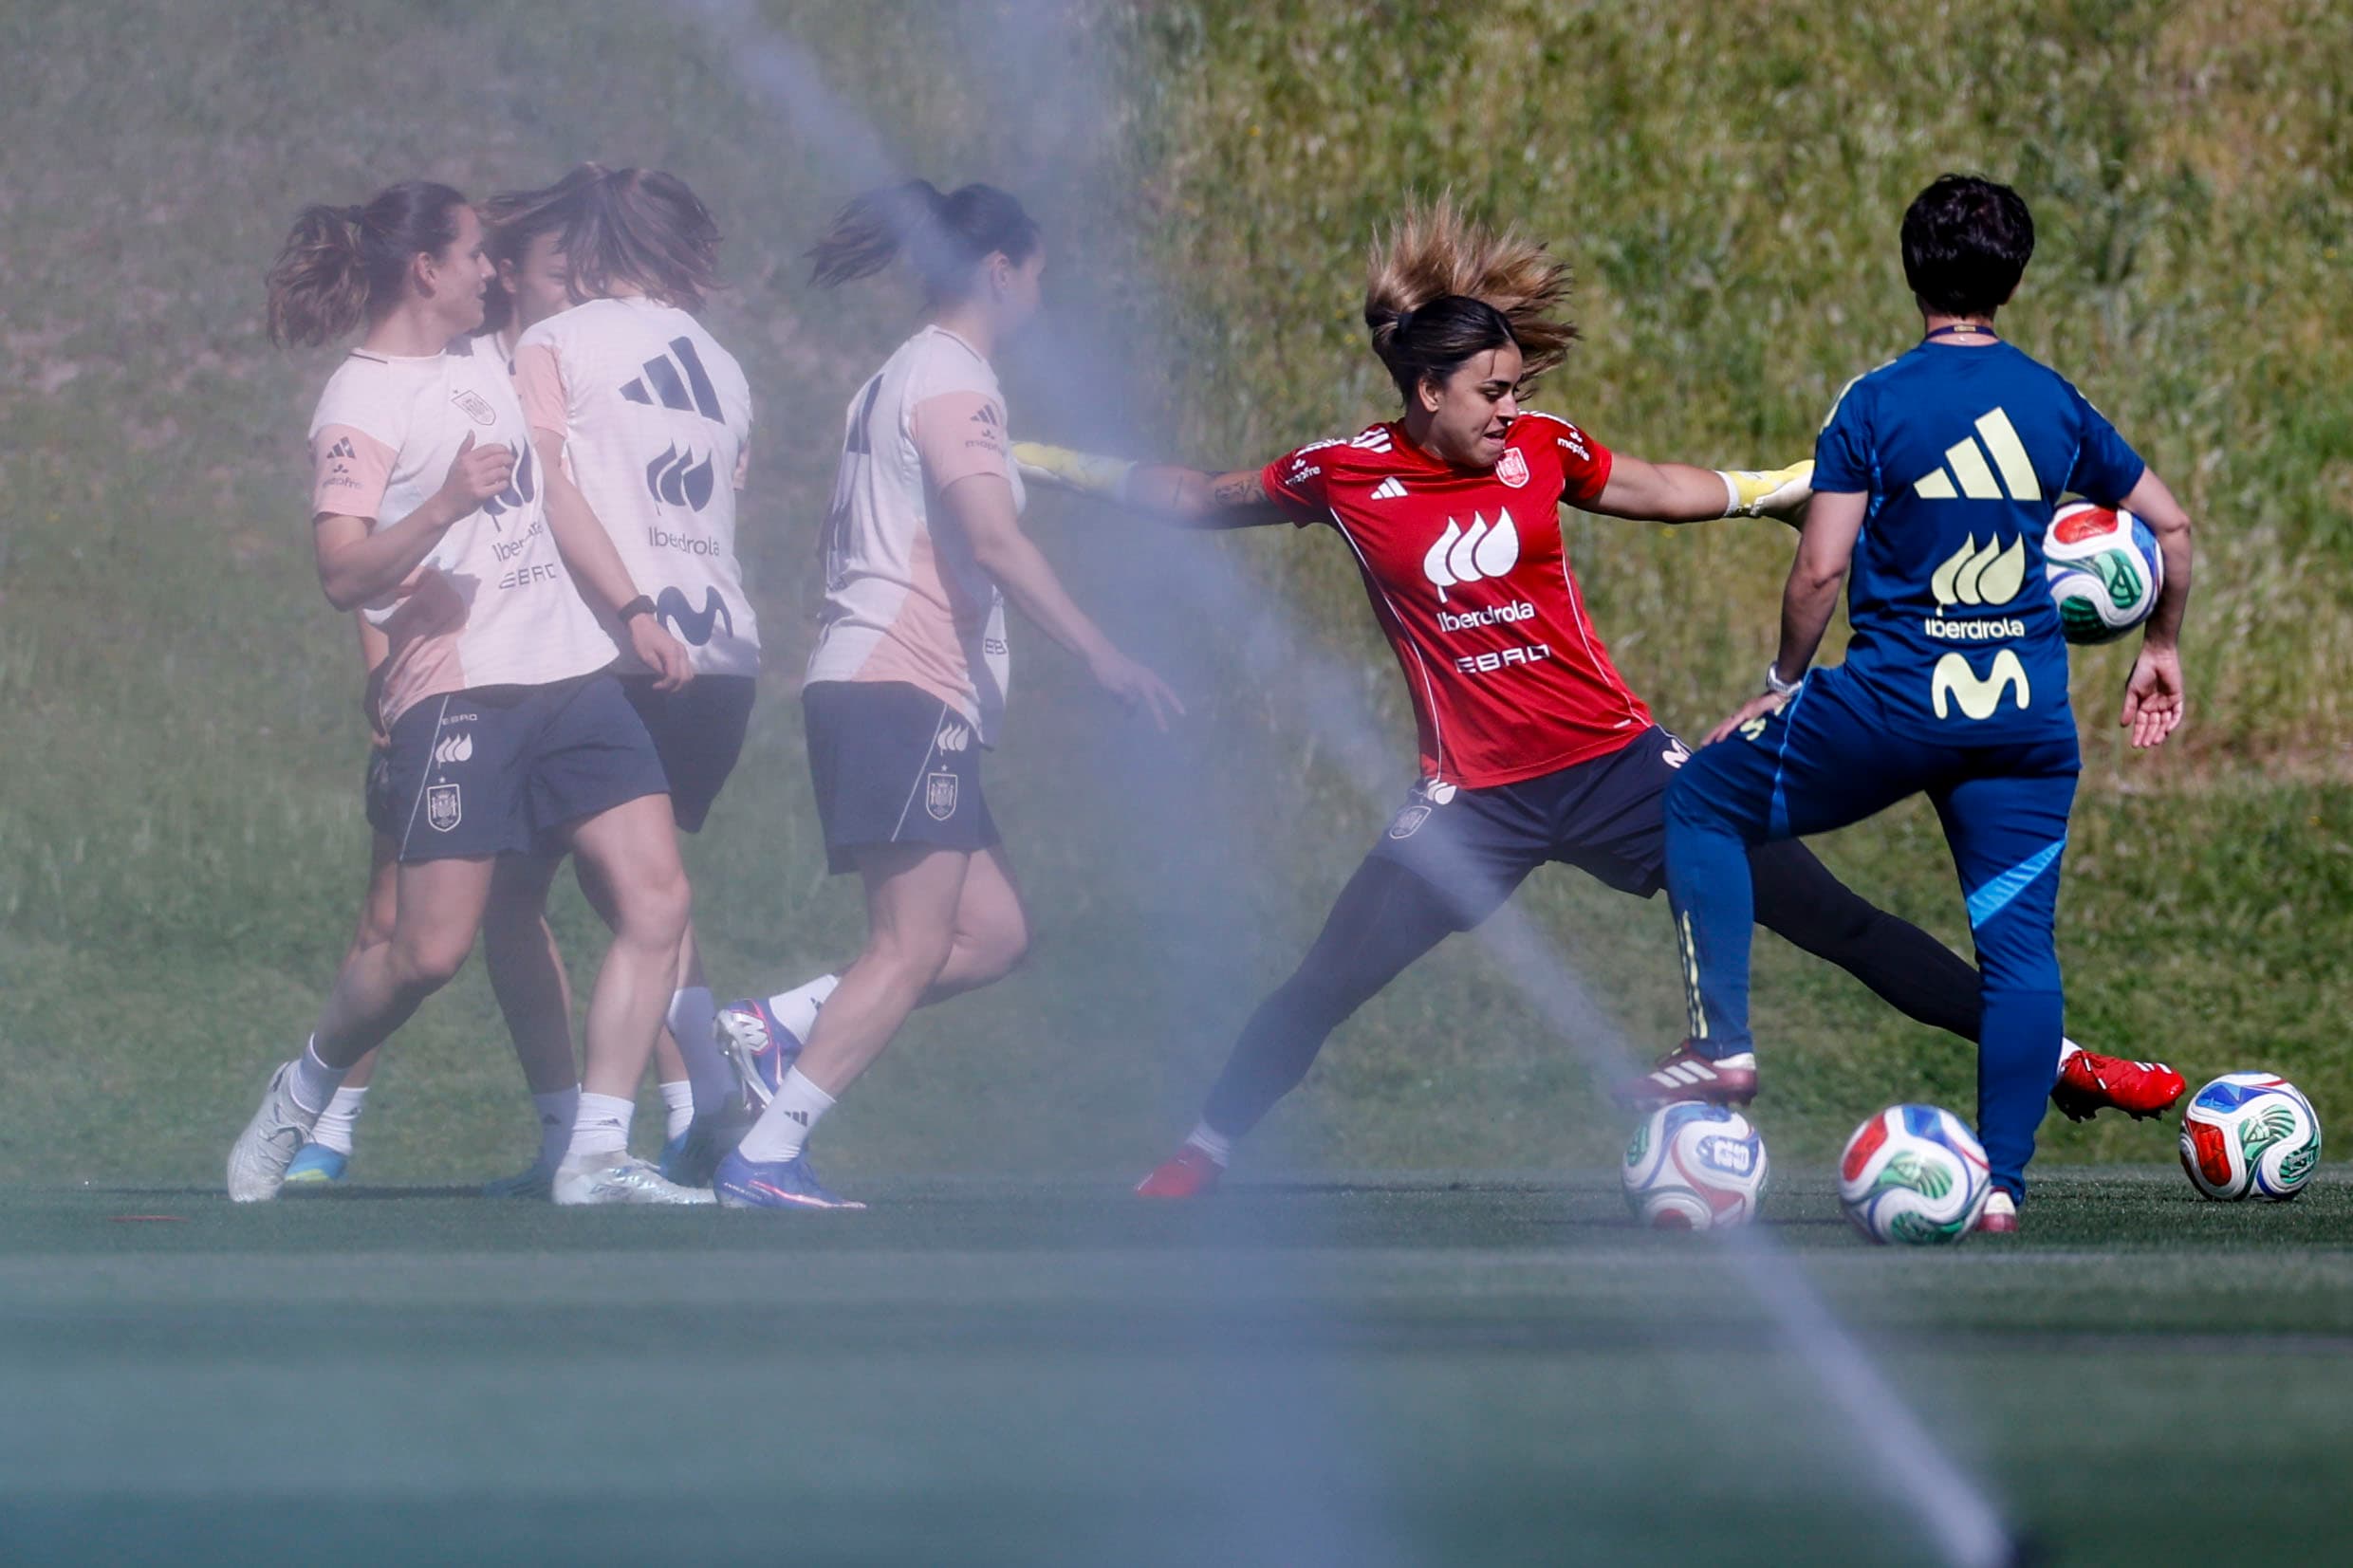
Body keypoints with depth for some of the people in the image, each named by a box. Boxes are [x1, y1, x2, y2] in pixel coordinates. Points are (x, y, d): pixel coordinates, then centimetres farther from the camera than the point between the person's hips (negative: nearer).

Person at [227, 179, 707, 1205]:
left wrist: (632, 612, 29)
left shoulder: (483, 377, 20)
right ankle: (303, 1095, 18)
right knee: (431, 950, -10)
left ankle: (596, 1155, -8)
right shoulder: (362, 401, -6)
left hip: (569, 671, 8)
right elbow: (341, 572, -17)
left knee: (656, 898, -8)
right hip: (455, 691, -8)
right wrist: (442, 510, -31)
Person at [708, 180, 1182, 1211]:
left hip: (861, 690, 10)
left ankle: (769, 1033, 0)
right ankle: (765, 1155, -17)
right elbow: (993, 540, -20)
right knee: (910, 952, -12)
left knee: (993, 936, 6)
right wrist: (1102, 656, -24)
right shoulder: (952, 380, -8)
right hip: (910, 692, -10)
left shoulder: (896, 381, 22)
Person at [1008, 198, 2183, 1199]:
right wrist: (1044, 464, 5)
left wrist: (1801, 482, 14)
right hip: (1476, 794, -1)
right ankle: (1197, 1161, 18)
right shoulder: (1344, 476, -8)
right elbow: (1198, 500, 8)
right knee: (1323, 988, -3)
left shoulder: (1538, 449, -3)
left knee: (1829, 918, -2)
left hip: (1614, 759, 1)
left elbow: (1668, 491, 15)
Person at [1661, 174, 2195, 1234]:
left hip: (1893, 701, -3)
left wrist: (1782, 683, 6)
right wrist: (2161, 648, 32)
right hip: (2029, 713, 3)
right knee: (2020, 941, 6)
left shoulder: (1873, 406, -4)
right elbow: (2170, 525, 17)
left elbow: (1821, 569, -9)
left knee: (1705, 802, 16)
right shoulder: (2056, 403, 8)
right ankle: (2002, 1181, -2)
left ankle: (1724, 1041, 7)